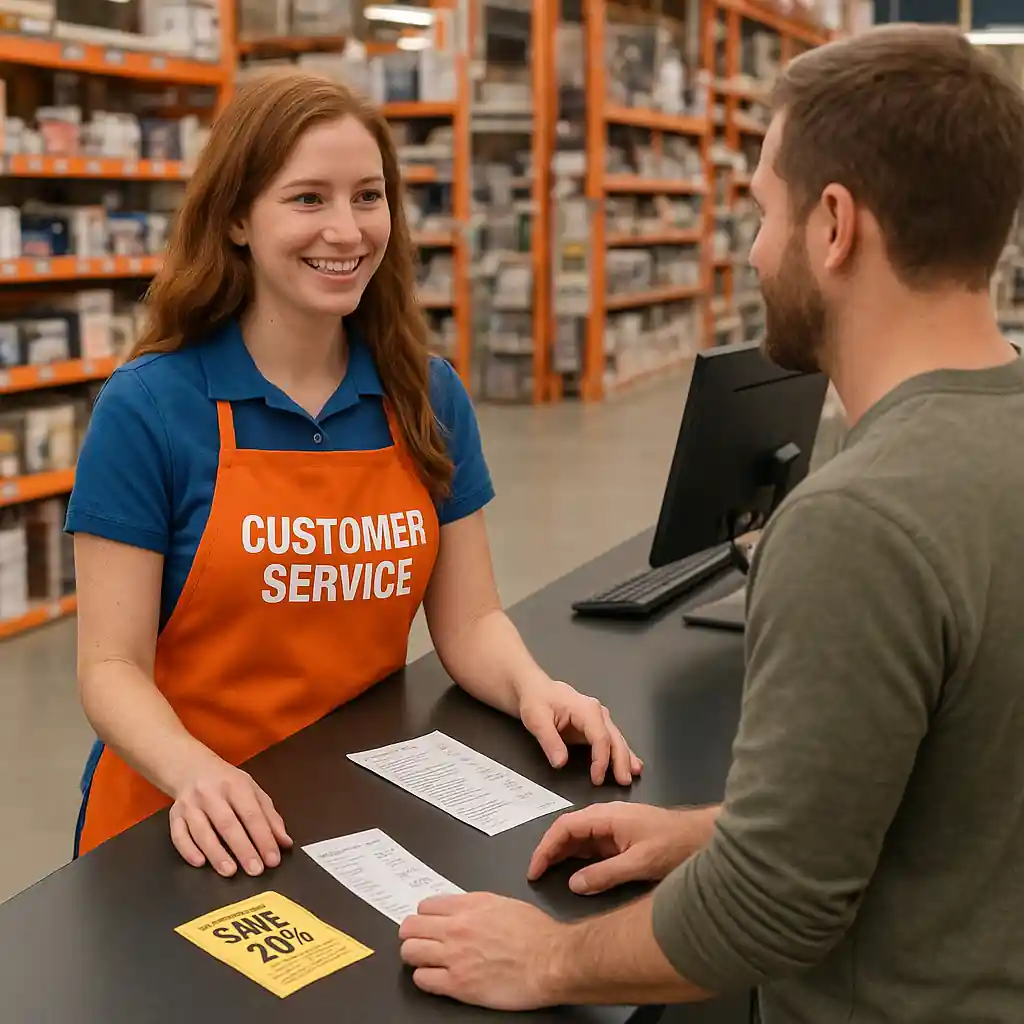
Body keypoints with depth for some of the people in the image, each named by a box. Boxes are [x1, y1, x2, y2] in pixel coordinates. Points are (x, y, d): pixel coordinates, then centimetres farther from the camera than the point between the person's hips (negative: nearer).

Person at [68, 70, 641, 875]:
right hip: (191, 831, -3)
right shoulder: (147, 408, -8)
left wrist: (534, 689, -13)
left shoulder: (429, 396, 3)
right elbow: (112, 666, -8)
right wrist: (197, 776, -26)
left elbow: (469, 620, 7)